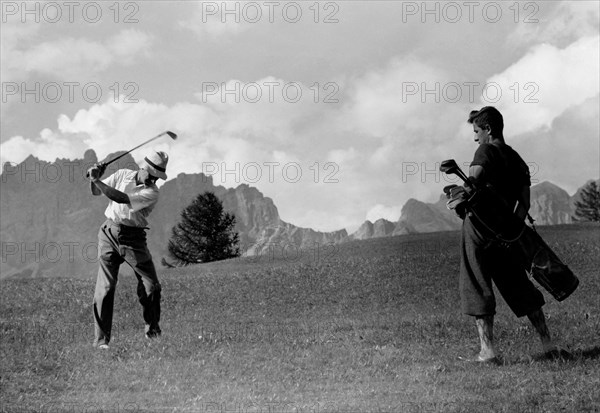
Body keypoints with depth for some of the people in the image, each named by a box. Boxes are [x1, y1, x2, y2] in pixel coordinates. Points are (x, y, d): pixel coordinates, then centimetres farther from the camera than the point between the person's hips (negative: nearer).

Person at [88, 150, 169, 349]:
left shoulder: (152, 192, -9)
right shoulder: (123, 174, 4)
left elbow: (121, 199, -21)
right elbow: (96, 192, 11)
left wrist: (97, 180, -21)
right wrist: (95, 179, -11)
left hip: (133, 239, -1)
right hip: (109, 234, 1)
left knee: (151, 286, -4)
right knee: (105, 288, -8)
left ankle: (153, 332, 19)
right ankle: (101, 340, -4)